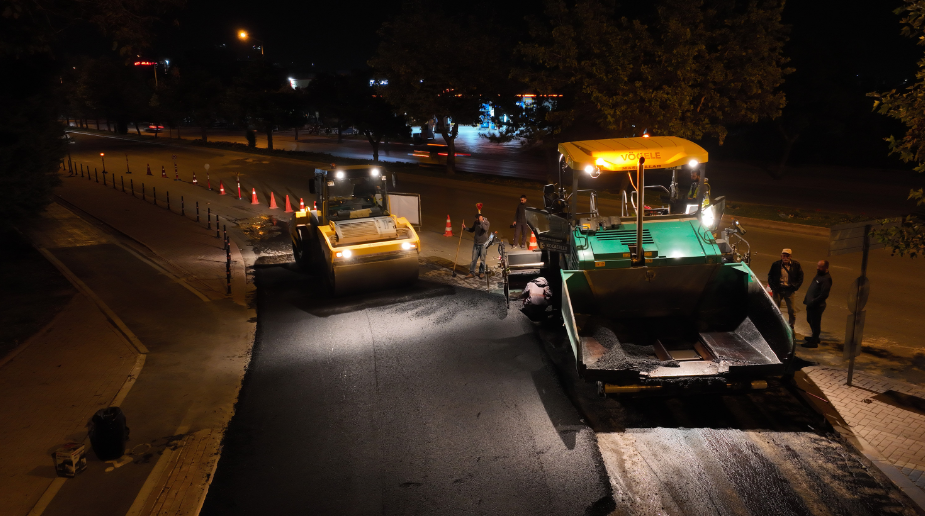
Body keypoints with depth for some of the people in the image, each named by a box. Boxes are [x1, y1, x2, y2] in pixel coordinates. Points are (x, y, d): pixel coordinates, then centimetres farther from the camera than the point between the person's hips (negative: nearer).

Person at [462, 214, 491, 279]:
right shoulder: (476, 222, 4)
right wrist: (465, 228, 0)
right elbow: (472, 230, 16)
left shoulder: (486, 223, -9)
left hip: (483, 244, -4)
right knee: (474, 259, 4)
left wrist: (481, 221, -29)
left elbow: (485, 229, -30)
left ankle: (481, 272, 18)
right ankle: (472, 273, 11)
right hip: (476, 244, 4)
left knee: (483, 259, 4)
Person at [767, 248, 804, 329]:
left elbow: (800, 277, 7)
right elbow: (770, 276, 7)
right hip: (778, 289, 0)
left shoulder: (796, 265, -2)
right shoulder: (776, 265, -2)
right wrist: (773, 287, -4)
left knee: (791, 310, 2)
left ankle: (791, 327, 19)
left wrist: (795, 287, -3)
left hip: (789, 290, 0)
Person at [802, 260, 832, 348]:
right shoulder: (818, 275, 12)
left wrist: (813, 302, -24)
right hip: (811, 304, 10)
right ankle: (814, 337, 40)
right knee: (810, 321, 23)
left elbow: (824, 295, -26)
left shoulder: (826, 279, -20)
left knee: (815, 323, 0)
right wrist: (807, 299, 14)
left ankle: (814, 342, 10)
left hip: (817, 305, -10)